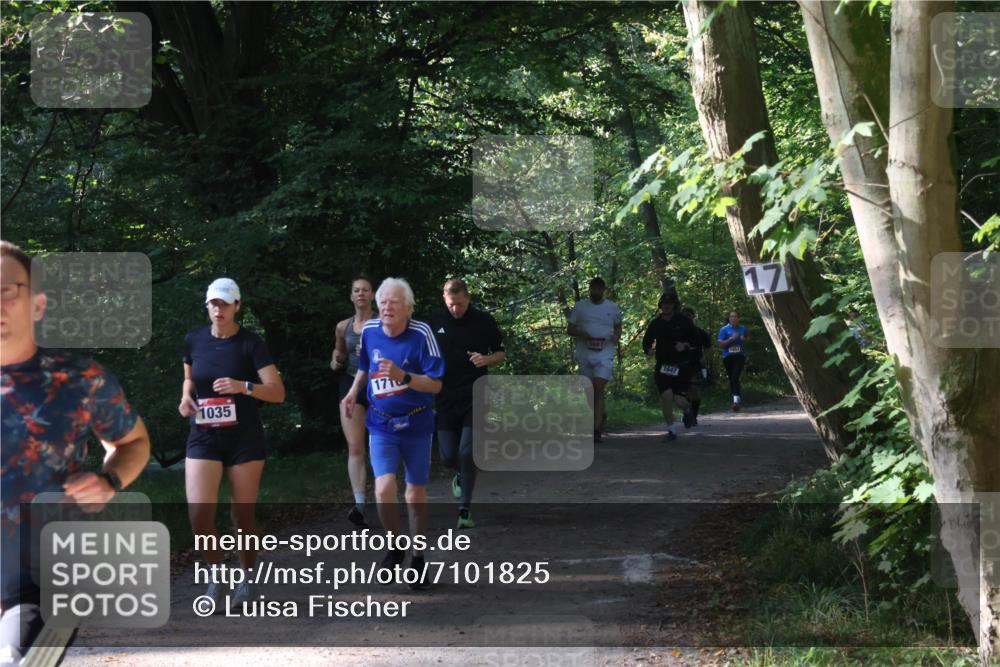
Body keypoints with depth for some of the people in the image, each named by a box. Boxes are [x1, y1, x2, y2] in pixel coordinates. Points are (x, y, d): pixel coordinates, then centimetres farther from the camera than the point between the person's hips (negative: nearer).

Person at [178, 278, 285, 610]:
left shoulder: (250, 343, -9)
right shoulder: (194, 340, 2)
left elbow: (278, 392, -13)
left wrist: (243, 386, -29)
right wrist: (186, 398, -1)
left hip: (244, 437, -2)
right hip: (203, 436, 2)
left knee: (243, 512, 5)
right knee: (198, 512, -11)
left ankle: (247, 577, 26)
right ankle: (216, 577, 10)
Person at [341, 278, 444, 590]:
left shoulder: (421, 334, -16)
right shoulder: (369, 331, -4)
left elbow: (435, 384, -16)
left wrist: (402, 376, -31)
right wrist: (354, 391, 2)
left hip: (416, 424, -2)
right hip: (382, 425, 2)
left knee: (416, 494, 9)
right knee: (384, 490, -16)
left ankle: (417, 558, 27)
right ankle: (395, 545, 10)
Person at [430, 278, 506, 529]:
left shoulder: (484, 321, -1)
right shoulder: (436, 323, 5)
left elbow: (501, 353, 6)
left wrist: (486, 359, -14)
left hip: (475, 398, -3)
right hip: (446, 400, 3)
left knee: (467, 453, -11)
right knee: (448, 455, 3)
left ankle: (465, 509, -1)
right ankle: (461, 474, 39)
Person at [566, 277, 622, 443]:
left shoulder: (613, 307, 7)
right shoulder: (580, 306, 7)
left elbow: (618, 326, 20)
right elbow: (570, 329, 9)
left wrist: (617, 336, -3)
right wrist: (581, 333, -13)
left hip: (605, 355, -2)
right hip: (585, 354, 2)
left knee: (598, 387, -18)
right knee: (589, 390, 10)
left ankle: (596, 428, -19)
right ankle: (601, 415, 37)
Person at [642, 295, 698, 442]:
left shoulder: (683, 322, 0)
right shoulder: (655, 323, 6)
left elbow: (696, 340, 4)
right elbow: (646, 341, 14)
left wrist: (685, 345, -16)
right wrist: (648, 350, -8)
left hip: (681, 366, -2)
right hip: (662, 366, 2)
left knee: (679, 399, -9)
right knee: (666, 396, -14)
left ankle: (687, 410, 31)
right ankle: (671, 431, 0)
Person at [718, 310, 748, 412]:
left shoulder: (742, 329, 12)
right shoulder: (724, 330, 3)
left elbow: (746, 340, 29)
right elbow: (720, 344, -3)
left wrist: (744, 339, 5)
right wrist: (731, 339, -15)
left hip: (740, 356, -1)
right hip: (728, 357, 1)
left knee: (735, 377, -18)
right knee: (731, 378, 7)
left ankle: (736, 400, -27)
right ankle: (736, 399, 20)